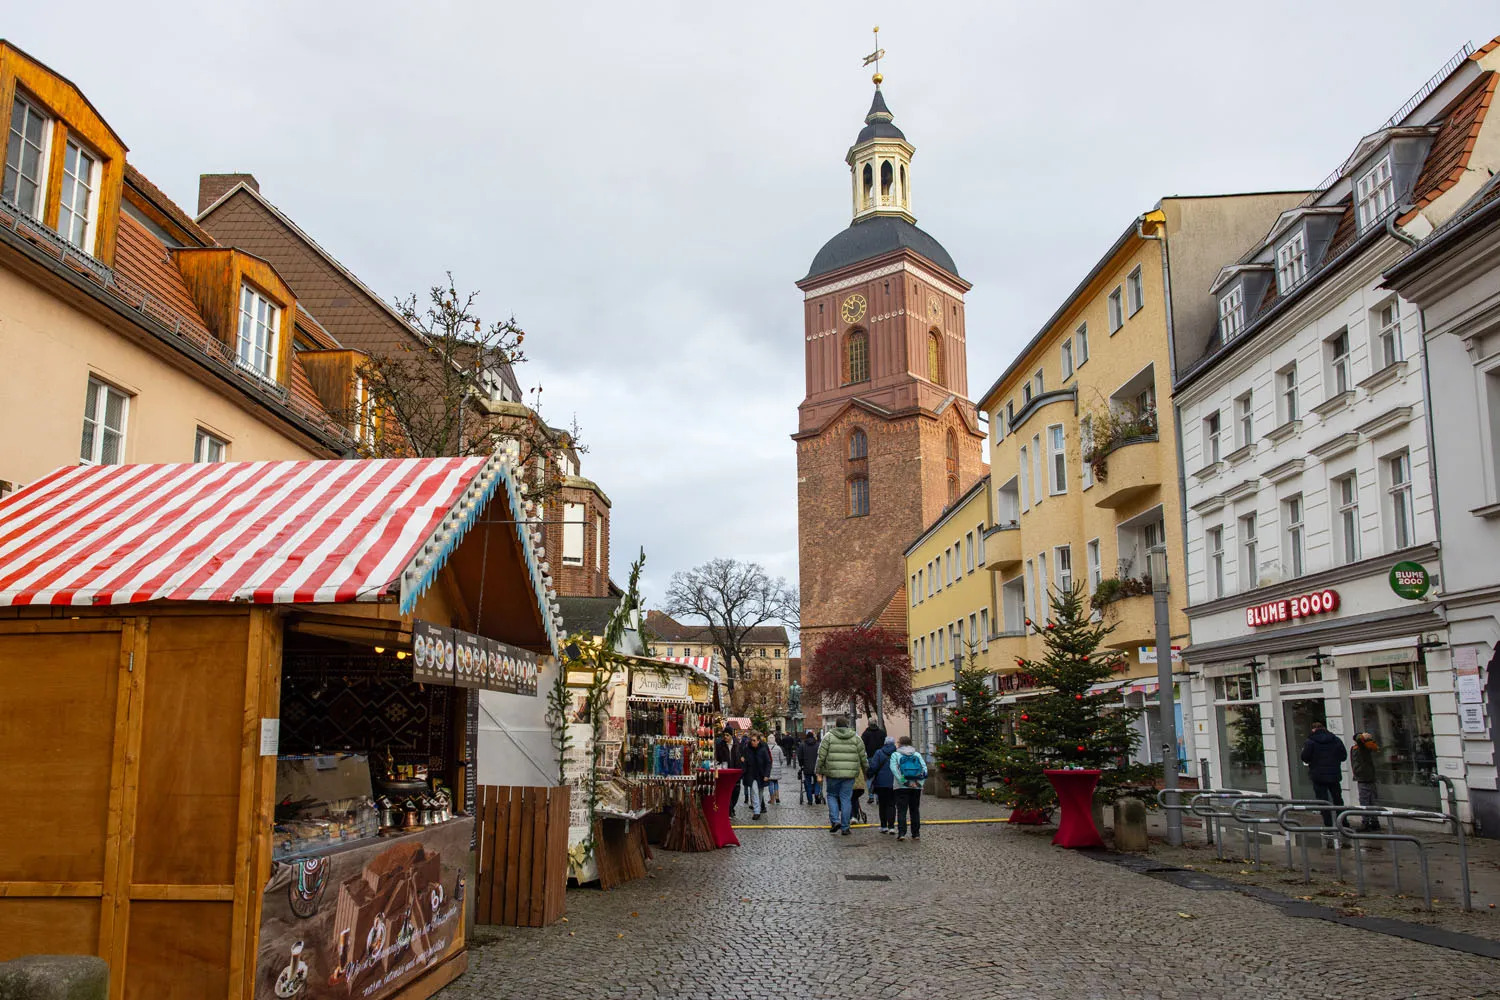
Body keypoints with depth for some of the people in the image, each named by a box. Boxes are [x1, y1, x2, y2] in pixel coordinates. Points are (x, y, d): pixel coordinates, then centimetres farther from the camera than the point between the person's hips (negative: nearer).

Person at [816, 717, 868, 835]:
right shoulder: (855, 737, 8)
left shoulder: (829, 737, 1)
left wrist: (819, 772, 4)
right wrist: (866, 771, 20)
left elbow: (821, 756, -2)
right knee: (846, 799, 7)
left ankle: (835, 820, 0)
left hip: (832, 773, -2)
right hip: (849, 774, 2)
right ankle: (845, 827, 9)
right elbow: (863, 757, 10)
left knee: (832, 796, 16)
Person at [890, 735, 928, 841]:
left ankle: (901, 833, -10)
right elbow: (924, 768, -1)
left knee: (901, 811, -1)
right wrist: (919, 782, -8)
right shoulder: (917, 755, 11)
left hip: (901, 787, -3)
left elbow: (894, 769, -12)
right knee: (915, 811, 11)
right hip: (916, 787, 3)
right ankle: (916, 833, 11)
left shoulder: (895, 755, 3)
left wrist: (905, 782, -14)